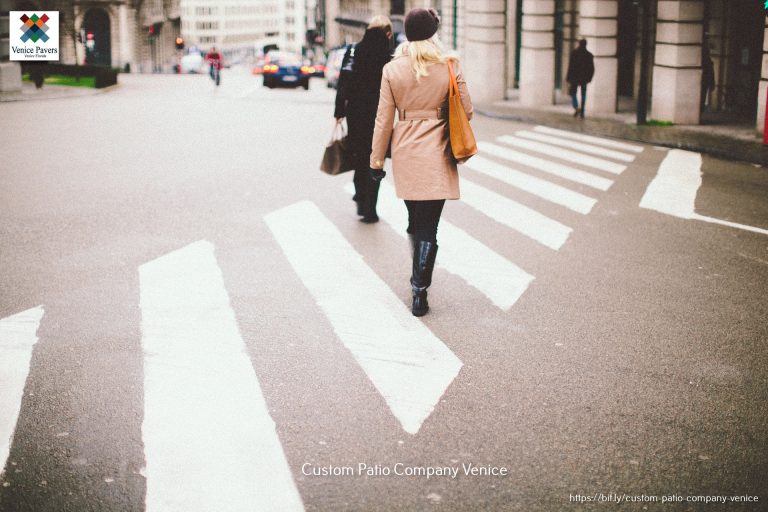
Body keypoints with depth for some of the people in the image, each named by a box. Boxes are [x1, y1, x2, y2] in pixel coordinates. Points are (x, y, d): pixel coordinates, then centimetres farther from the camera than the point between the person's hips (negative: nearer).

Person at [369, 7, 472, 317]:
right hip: (436, 155, -2)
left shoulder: (392, 70, -3)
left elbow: (384, 119, -2)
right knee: (428, 227, 0)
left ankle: (418, 279, 34)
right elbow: (466, 112, 0)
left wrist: (376, 160, 6)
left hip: (405, 155, 2)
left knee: (415, 220, 20)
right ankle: (419, 292, -4)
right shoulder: (449, 67, -6)